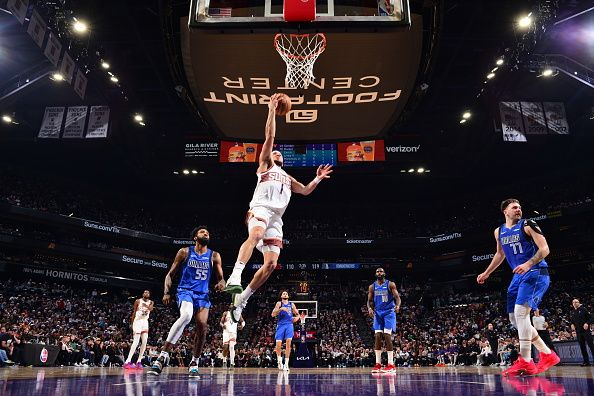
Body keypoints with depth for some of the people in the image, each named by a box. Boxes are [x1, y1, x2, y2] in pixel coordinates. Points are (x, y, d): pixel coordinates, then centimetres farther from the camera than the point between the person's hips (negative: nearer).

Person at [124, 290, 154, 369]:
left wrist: (146, 305, -36)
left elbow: (151, 309, -15)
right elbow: (134, 312, 2)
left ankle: (139, 361, 2)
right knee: (136, 341, -16)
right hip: (138, 321, -4)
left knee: (144, 342, -5)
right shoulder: (138, 301, 1)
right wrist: (131, 323, -3)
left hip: (145, 322, 4)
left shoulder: (151, 302, 7)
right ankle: (128, 362, -19)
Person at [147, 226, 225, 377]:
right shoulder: (184, 252, 2)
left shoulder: (214, 256, 6)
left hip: (203, 294, 3)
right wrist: (167, 293, -8)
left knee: (202, 326, -12)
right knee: (186, 316, -32)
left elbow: (221, 278, 7)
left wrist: (221, 283, -18)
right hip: (185, 291, -3)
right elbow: (170, 275, 6)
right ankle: (163, 355, -26)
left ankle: (194, 363, 7)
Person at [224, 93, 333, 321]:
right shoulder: (265, 165, 19)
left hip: (276, 217, 6)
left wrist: (318, 178, 19)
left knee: (271, 263, -6)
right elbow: (270, 136, 10)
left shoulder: (287, 178, 36)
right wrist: (272, 111, 8)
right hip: (260, 209, -6)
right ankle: (234, 278, -49)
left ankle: (242, 299, 5)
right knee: (256, 235, -40)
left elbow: (305, 191, 31)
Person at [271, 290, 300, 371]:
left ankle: (286, 363, -8)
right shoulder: (279, 303, 6)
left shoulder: (291, 304, 14)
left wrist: (296, 318, -2)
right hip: (281, 325, -1)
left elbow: (297, 314, 21)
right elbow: (273, 314, -6)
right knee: (278, 344, -7)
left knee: (288, 342, -12)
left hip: (289, 325, 1)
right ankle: (279, 360, 20)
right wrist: (281, 309, -20)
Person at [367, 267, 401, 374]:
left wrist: (398, 305, -28)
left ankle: (391, 365, -7)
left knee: (387, 335, -12)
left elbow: (397, 297, -7)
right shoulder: (372, 287, 8)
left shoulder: (390, 284, -2)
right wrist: (369, 308, -11)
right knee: (377, 336, -1)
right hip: (377, 313, 4)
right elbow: (369, 300, 10)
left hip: (389, 312, -4)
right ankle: (378, 364, 4)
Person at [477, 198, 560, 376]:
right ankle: (547, 354, 18)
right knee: (515, 318, 6)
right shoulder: (499, 232, 12)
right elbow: (500, 254, 27)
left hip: (536, 273, -8)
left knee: (520, 311, -22)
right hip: (518, 276, 8)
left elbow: (544, 249, -13)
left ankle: (525, 362, -18)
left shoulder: (528, 225, -6)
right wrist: (487, 273, 26)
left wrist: (528, 264, -28)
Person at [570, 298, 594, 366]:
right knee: (582, 347, 7)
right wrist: (572, 325, 1)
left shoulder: (583, 309, -3)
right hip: (578, 332, 5)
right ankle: (586, 361, 12)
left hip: (586, 331, -5)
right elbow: (572, 321, 21)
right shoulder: (573, 313, 12)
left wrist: (587, 323, -21)